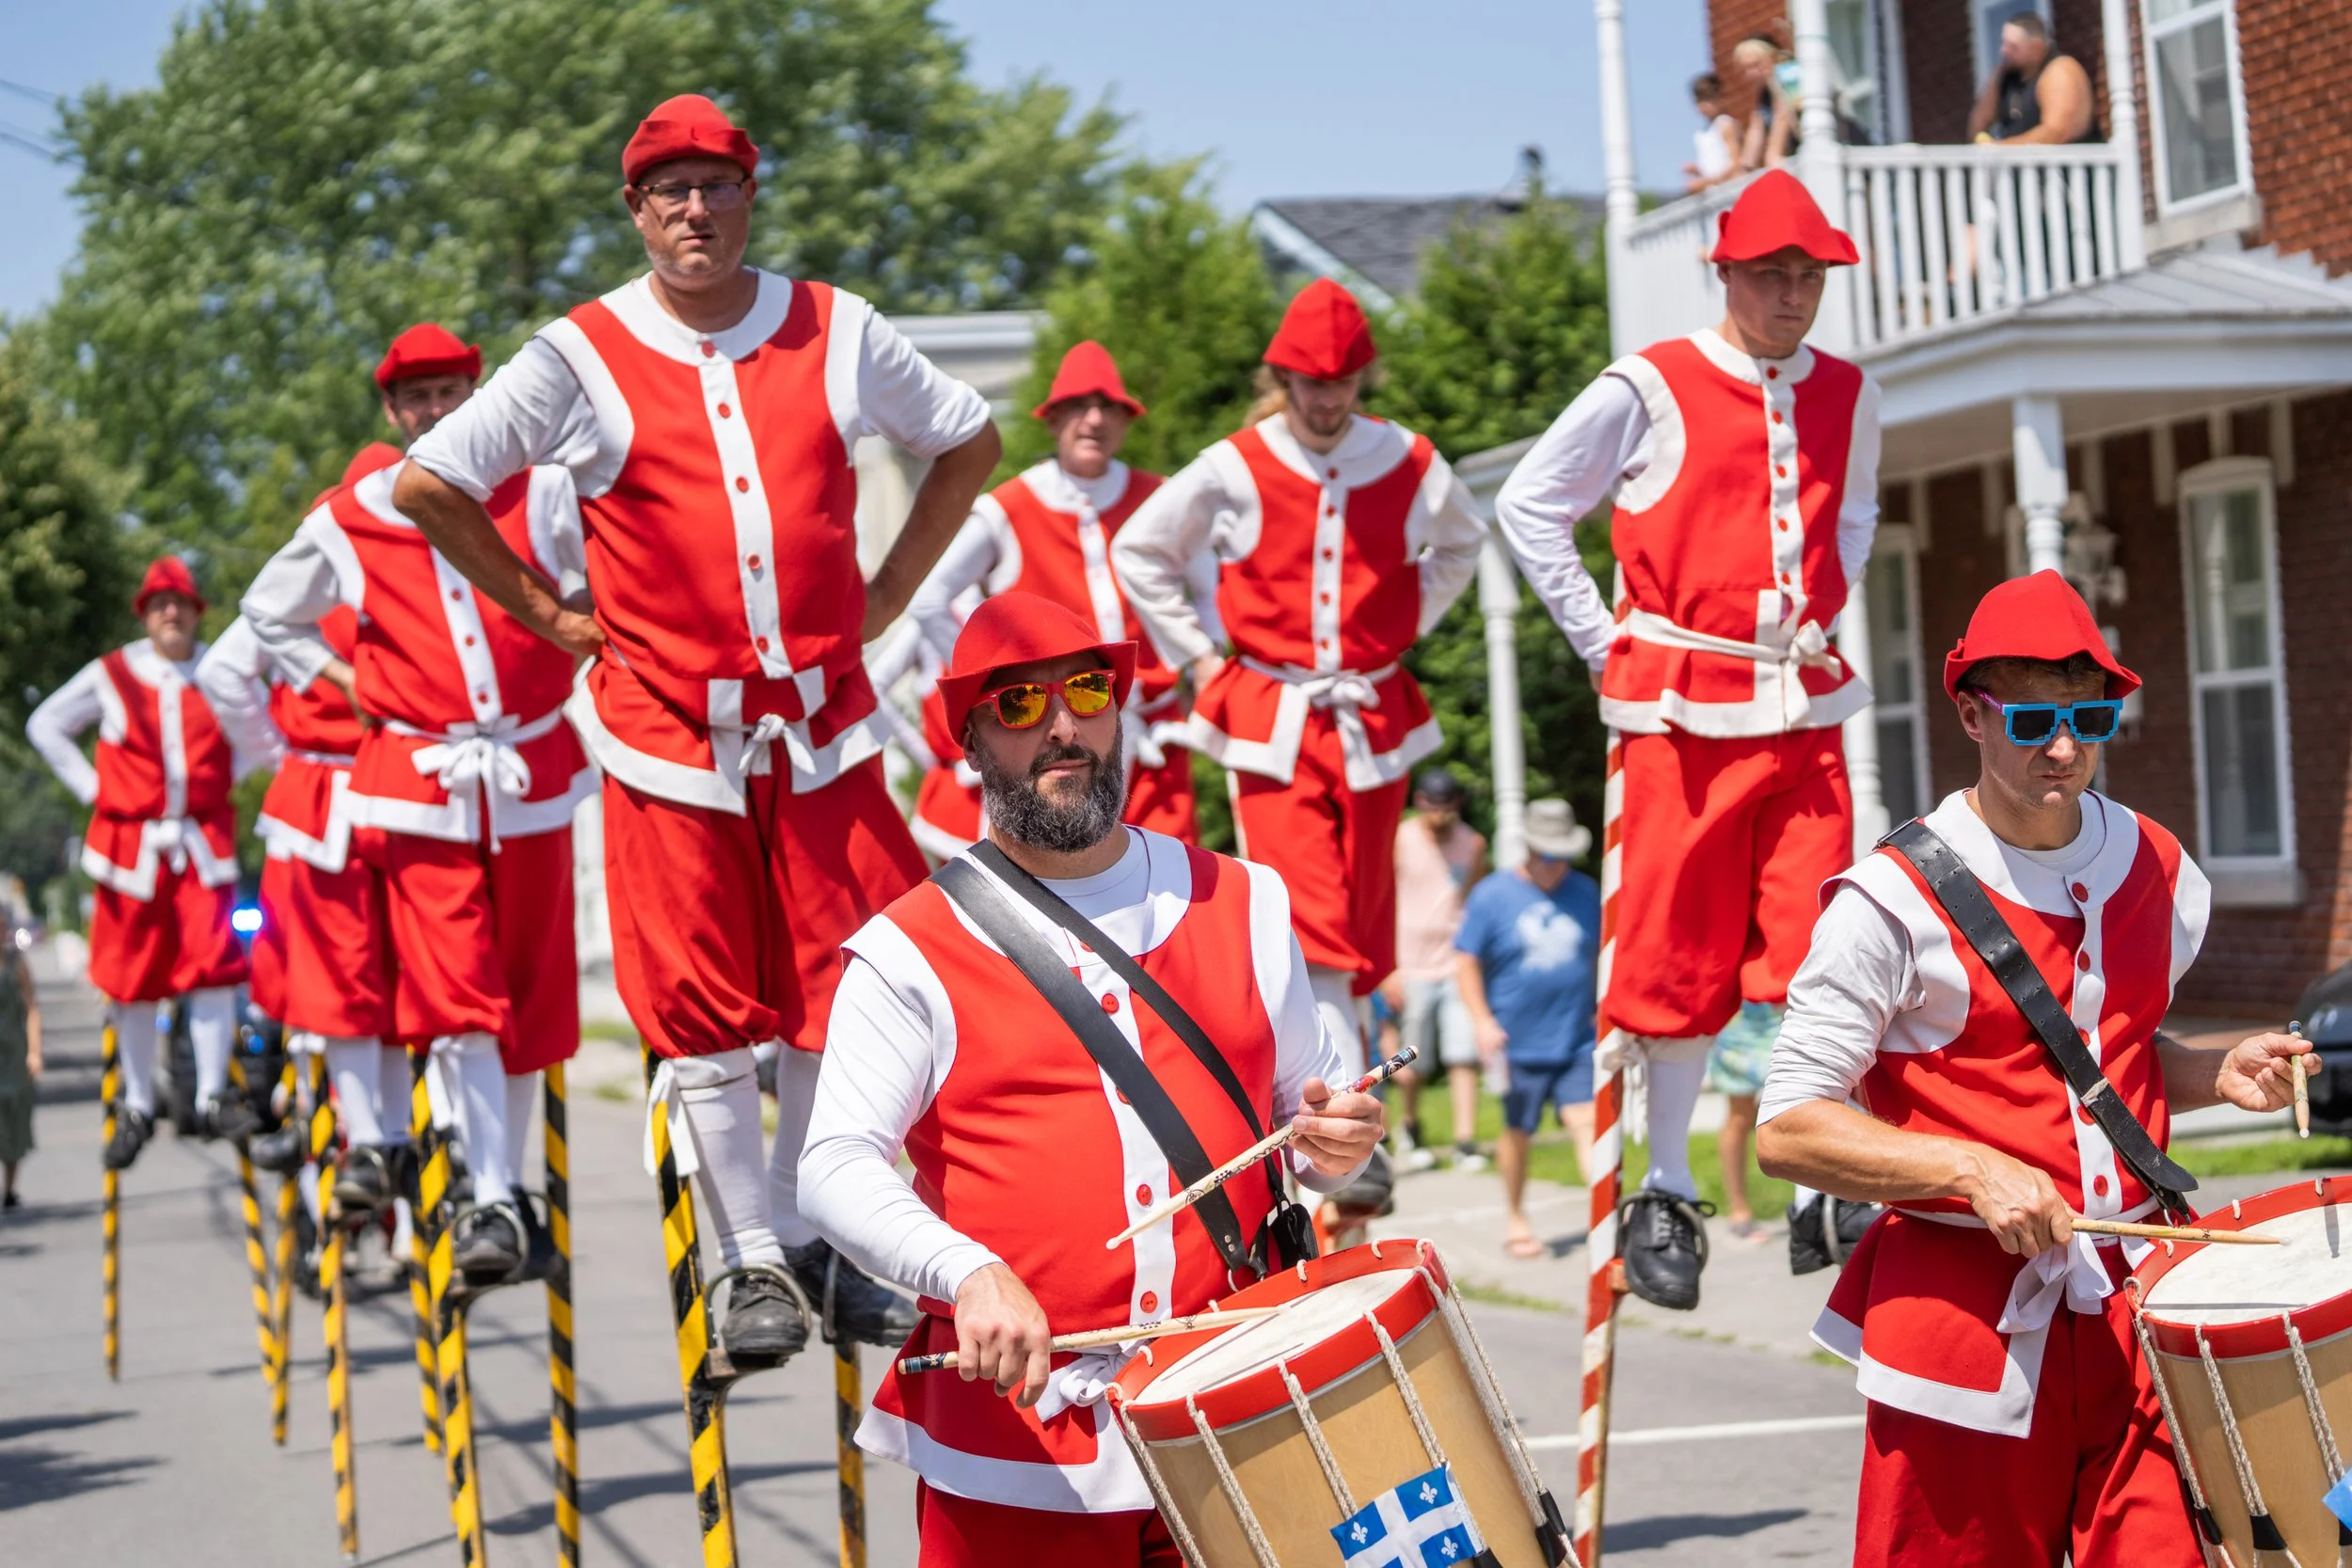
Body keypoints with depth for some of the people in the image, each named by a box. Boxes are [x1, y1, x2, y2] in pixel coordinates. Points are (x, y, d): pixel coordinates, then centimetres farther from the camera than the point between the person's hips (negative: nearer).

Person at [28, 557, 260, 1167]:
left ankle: (212, 1099, -5)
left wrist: (229, 775, 5)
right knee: (133, 978, 4)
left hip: (202, 843, 0)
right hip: (131, 843, 0)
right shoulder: (111, 677, 1)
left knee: (212, 963, -11)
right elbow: (45, 726, 11)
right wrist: (92, 789, 3)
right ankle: (137, 1107, 16)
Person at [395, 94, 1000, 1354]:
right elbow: (428, 485, 2)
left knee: (839, 989, 1)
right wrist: (549, 614, 2)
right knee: (701, 1010, 1)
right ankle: (756, 1262, 12)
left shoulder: (836, 334, 4)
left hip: (821, 718, 2)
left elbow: (966, 441, 18)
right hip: (666, 725, -2)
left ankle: (833, 1243, 16)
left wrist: (888, 591, 11)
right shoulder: (582, 360, -2)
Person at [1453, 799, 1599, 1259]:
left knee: (1586, 1121, -12)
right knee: (1518, 1131, 11)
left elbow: (1603, 955, 20)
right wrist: (1482, 1020, -11)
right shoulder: (1492, 895, -3)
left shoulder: (1585, 892, 8)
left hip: (1577, 1041, 2)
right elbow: (1466, 962, -2)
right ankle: (1514, 1217, 29)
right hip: (1518, 1043, -2)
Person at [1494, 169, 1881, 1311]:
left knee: (1817, 953, -4)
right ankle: (1666, 1194, 13)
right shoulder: (1651, 391, -5)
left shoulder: (1848, 398, 10)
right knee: (1679, 950, 1)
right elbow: (1528, 504, 1)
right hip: (1682, 704, -4)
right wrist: (1604, 640, -1)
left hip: (1805, 703, 4)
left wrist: (1825, 612, 14)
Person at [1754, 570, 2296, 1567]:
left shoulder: (2159, 875, 8)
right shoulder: (1895, 904, -10)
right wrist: (1973, 1169, -21)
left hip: (2136, 1296, 4)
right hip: (1965, 1317, -4)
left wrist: (2215, 1075, 4)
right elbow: (1788, 1130, -10)